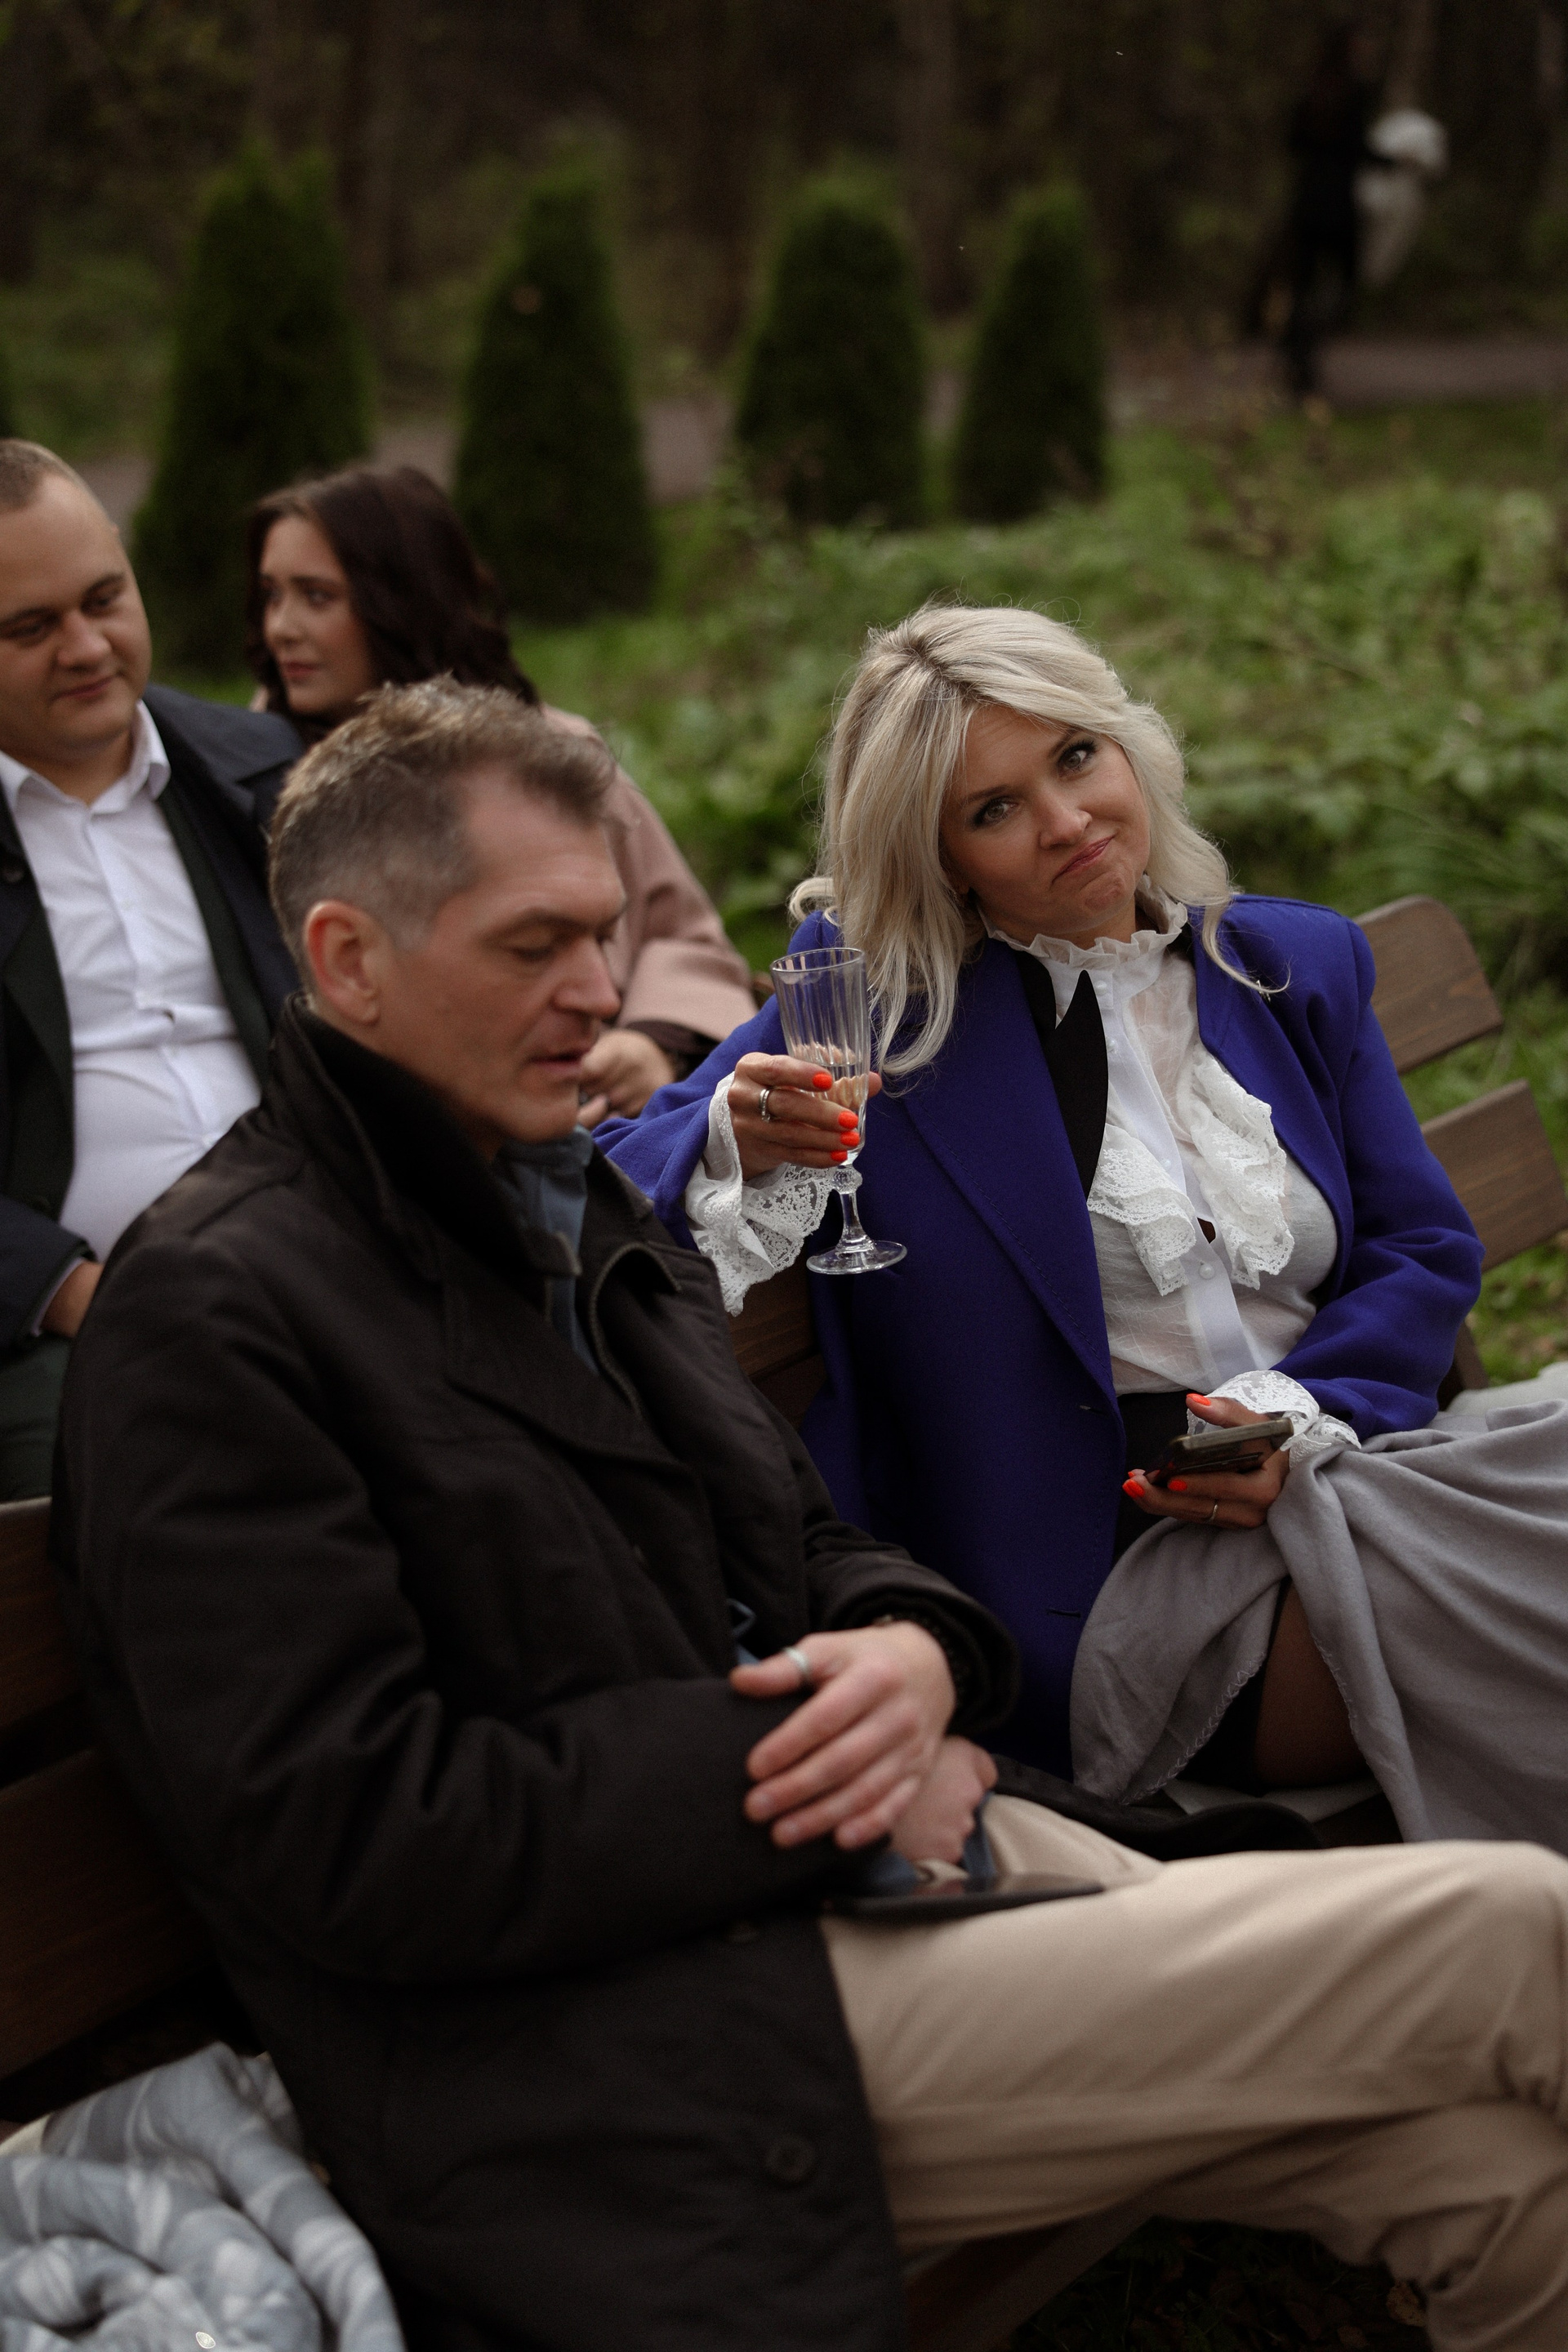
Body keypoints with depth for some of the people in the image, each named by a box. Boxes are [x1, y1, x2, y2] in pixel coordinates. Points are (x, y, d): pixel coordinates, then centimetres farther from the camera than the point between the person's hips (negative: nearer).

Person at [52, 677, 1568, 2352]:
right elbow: (353, 1834, -17)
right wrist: (803, 1768, -14)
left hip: (869, 1842, 8)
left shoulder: (586, 1211, 18)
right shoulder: (205, 1310, -10)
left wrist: (916, 1652, -3)